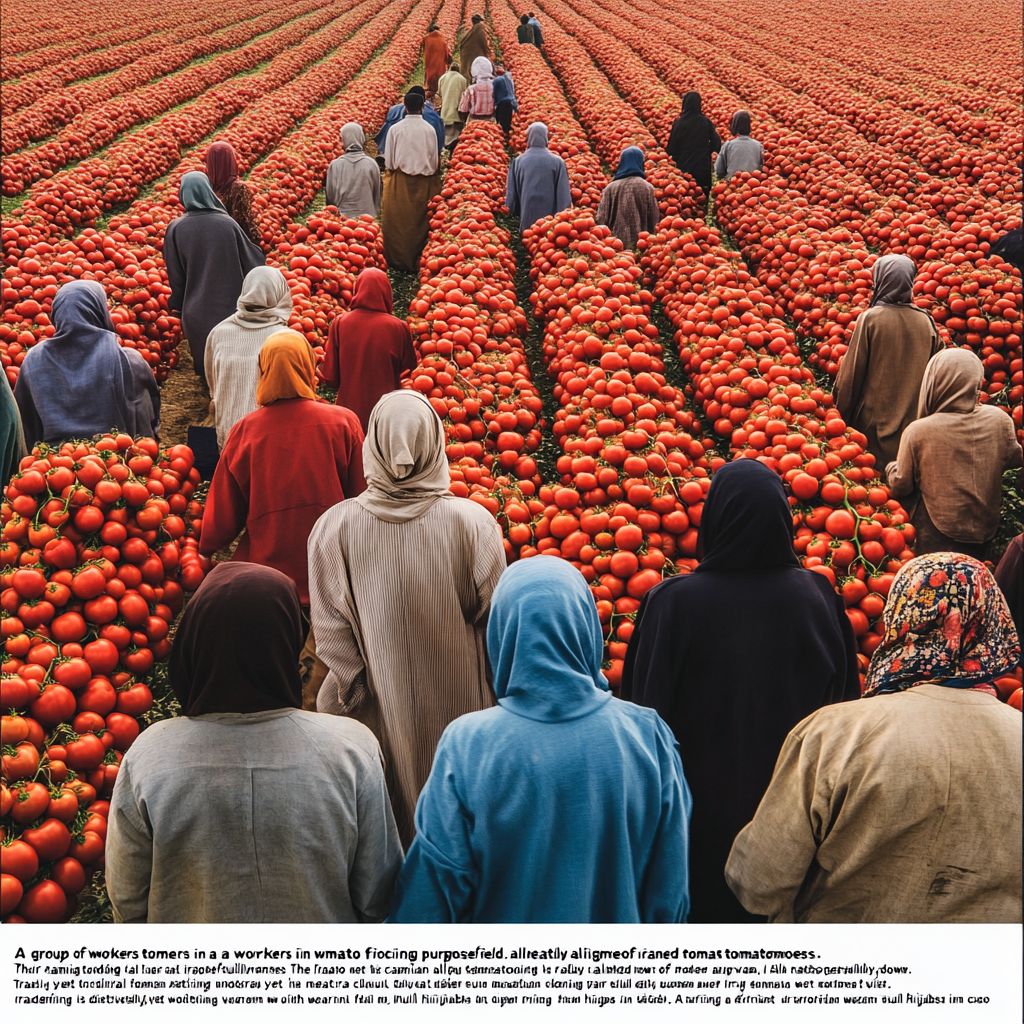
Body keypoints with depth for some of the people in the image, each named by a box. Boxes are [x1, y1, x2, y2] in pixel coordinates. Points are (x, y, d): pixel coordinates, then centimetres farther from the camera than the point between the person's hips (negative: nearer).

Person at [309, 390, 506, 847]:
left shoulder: (334, 527, -16)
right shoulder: (472, 522, -19)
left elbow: (331, 630, -8)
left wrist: (351, 691, 5)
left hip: (376, 706, 0)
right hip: (456, 701, 0)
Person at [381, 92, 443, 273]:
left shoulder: (395, 129, -9)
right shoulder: (429, 129, -7)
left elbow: (389, 161, -4)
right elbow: (435, 160, -1)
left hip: (400, 182, 0)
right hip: (424, 183, 1)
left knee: (399, 221, 8)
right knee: (421, 222, 9)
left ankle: (399, 260, 11)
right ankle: (418, 260, 13)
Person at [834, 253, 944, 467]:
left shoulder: (870, 319, -9)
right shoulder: (926, 322, -1)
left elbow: (852, 372, -6)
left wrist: (842, 416, 3)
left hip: (874, 422, -2)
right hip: (915, 421, 2)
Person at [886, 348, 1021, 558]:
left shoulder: (917, 432, -21)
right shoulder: (999, 420, -13)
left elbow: (900, 487, -10)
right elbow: (1013, 460, 6)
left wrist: (890, 468, 11)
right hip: (984, 531, 3)